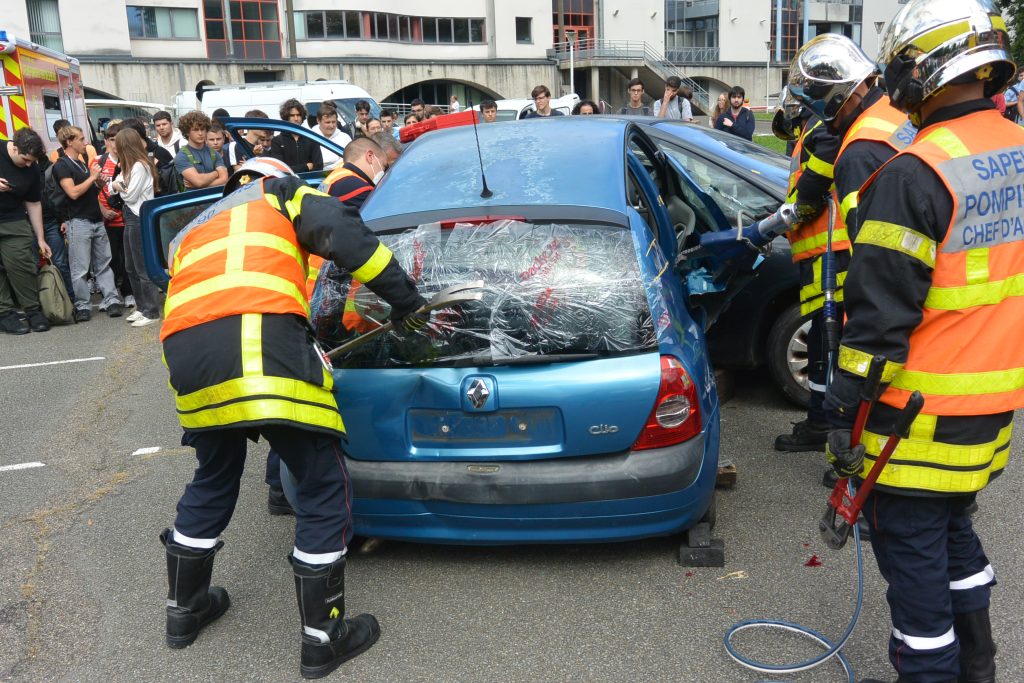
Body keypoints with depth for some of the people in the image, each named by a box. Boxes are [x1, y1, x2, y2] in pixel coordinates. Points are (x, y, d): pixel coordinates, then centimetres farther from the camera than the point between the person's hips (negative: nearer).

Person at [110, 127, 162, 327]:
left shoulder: (140, 166, -15)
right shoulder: (131, 166, 12)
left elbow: (131, 196, -15)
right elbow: (117, 186, 10)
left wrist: (119, 187, 2)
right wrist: (116, 185, -11)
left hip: (140, 220, -9)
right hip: (131, 219, 9)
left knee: (144, 268, -3)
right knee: (131, 267, 15)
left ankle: (151, 312, 4)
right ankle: (141, 307, 25)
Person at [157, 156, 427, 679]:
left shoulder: (192, 232, 40)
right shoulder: (278, 192, 23)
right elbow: (340, 232, 2)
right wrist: (403, 296, 5)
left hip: (186, 353, 7)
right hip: (261, 345, -6)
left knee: (212, 481, 29)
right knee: (324, 489, 6)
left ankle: (185, 608, 43)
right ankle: (323, 640, 13)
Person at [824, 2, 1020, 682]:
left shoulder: (915, 174, -21)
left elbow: (881, 312, -21)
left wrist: (844, 409, -14)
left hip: (925, 412, -8)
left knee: (911, 548, 7)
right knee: (953, 527, 24)